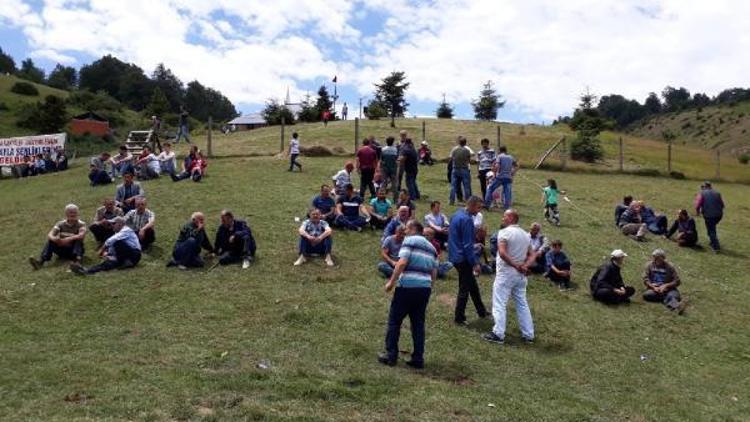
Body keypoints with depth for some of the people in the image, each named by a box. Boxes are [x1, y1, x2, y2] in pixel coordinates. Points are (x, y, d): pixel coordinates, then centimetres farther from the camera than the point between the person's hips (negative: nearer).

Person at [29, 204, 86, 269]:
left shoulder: (81, 224, -9)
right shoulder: (61, 224, 0)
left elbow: (82, 235, -30)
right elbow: (49, 235, -14)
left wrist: (69, 239, -43)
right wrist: (54, 238, -37)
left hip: (74, 249, -3)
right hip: (62, 250, 3)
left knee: (78, 240, -31)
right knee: (50, 240, -18)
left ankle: (77, 260, -54)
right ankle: (41, 261, -31)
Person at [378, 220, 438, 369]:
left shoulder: (409, 241, -3)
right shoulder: (431, 247, 19)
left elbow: (402, 263, -15)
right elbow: (434, 272, 16)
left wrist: (391, 282, -11)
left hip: (407, 286, -6)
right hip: (425, 288, 7)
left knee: (394, 321, 6)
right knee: (418, 324, 12)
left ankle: (391, 355, 9)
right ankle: (418, 359, 11)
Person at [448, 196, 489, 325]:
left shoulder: (457, 214, 10)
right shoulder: (467, 219, -20)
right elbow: (467, 244, -22)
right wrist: (475, 263, -17)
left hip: (456, 255, 10)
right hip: (462, 258, -10)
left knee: (473, 285, 19)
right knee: (465, 288, 0)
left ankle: (481, 312, 31)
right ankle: (459, 318, 8)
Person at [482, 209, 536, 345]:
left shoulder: (504, 232, -12)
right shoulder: (525, 234, 13)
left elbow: (502, 253, -24)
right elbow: (532, 256, 9)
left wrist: (515, 265, -17)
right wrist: (524, 266, -7)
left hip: (505, 273, -7)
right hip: (520, 275, 7)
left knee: (499, 304, -1)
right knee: (522, 304, 14)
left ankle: (498, 334, -1)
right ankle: (528, 335, 17)